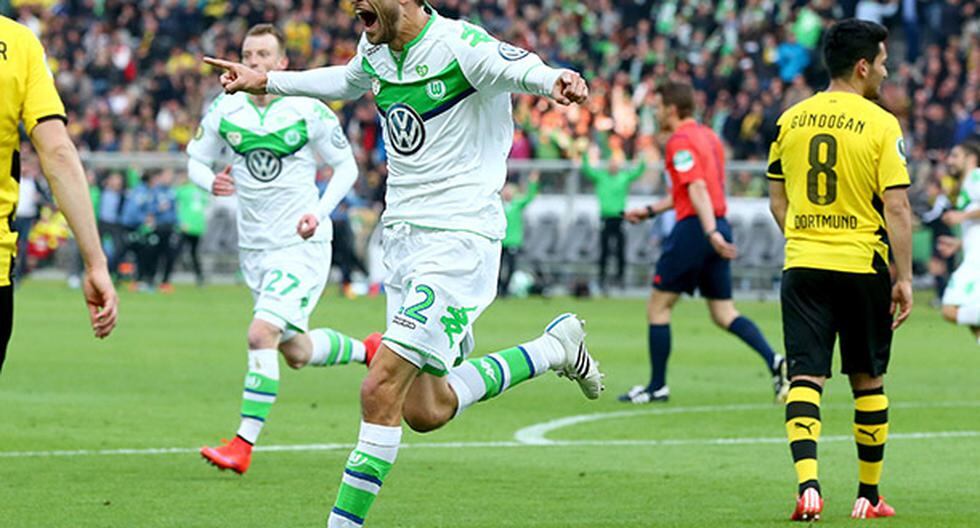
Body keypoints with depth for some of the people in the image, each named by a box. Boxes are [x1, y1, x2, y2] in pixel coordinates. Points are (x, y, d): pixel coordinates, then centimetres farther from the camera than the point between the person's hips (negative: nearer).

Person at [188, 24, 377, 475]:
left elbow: (346, 167, 0)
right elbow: (196, 159, 9)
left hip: (301, 244, -6)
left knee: (262, 334, -21)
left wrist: (319, 213, -15)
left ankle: (244, 444, -17)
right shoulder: (224, 110, -2)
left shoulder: (309, 111, -11)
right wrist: (211, 181, -15)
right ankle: (369, 350, 45)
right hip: (254, 247, 6)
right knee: (297, 353, 16)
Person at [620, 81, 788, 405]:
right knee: (724, 313, 7)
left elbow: (698, 189, -22)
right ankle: (775, 362, -13)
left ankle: (657, 386, 8)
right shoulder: (707, 136, 19)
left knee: (658, 306, 4)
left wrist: (711, 233, -31)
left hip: (694, 229, -9)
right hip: (717, 228, 9)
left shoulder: (681, 142, -10)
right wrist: (650, 211, 31)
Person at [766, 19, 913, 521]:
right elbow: (896, 207, -11)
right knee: (868, 379, 12)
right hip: (862, 266, -3)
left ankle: (807, 486, -20)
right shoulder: (881, 125, -8)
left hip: (802, 266, 3)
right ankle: (868, 495, 19)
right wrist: (904, 277, -6)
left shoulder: (790, 120, 6)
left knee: (805, 377, -2)